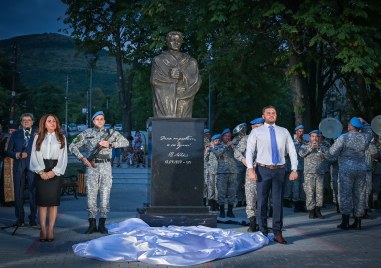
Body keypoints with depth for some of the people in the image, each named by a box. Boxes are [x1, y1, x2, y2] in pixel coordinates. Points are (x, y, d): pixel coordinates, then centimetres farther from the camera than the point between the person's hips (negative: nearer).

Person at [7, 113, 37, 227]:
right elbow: (9, 151, 12)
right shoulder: (15, 134, 13)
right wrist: (16, 155, -8)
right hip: (19, 166, 2)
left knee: (33, 192, -3)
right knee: (18, 192, 3)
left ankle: (32, 218, 5)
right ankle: (20, 218, 12)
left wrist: (28, 154, -13)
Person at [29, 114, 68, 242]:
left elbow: (63, 157, 3)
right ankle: (43, 230, 0)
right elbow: (35, 156, 2)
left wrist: (54, 172, -8)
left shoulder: (61, 138, 9)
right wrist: (41, 172, -10)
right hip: (41, 172, 0)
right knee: (42, 200, -2)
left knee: (54, 200, -3)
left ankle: (51, 230, 0)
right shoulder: (38, 137, 8)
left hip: (56, 172, 0)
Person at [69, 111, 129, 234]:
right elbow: (72, 146, 8)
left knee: (105, 196, 0)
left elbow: (125, 142, 0)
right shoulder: (86, 134, 7)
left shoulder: (111, 133, 8)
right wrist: (82, 158, -4)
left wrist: (110, 144, -12)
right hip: (91, 166, 0)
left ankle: (102, 224, 9)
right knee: (91, 196, 0)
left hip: (105, 166, 0)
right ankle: (92, 224, 9)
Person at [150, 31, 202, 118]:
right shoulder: (158, 60, 10)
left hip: (183, 104, 2)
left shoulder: (190, 62, 14)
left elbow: (196, 82, 1)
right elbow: (154, 79, -4)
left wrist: (183, 77, -16)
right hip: (164, 103, -2)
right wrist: (170, 75, -12)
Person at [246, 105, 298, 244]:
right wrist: (251, 169, -14)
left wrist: (294, 170, -1)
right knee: (262, 201, 3)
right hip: (263, 170, -1)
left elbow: (292, 151, 9)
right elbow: (249, 151, -2)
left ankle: (277, 233, 7)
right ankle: (263, 232, 13)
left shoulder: (284, 132, 11)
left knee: (278, 201, 2)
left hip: (279, 170, 2)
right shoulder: (256, 132, 4)